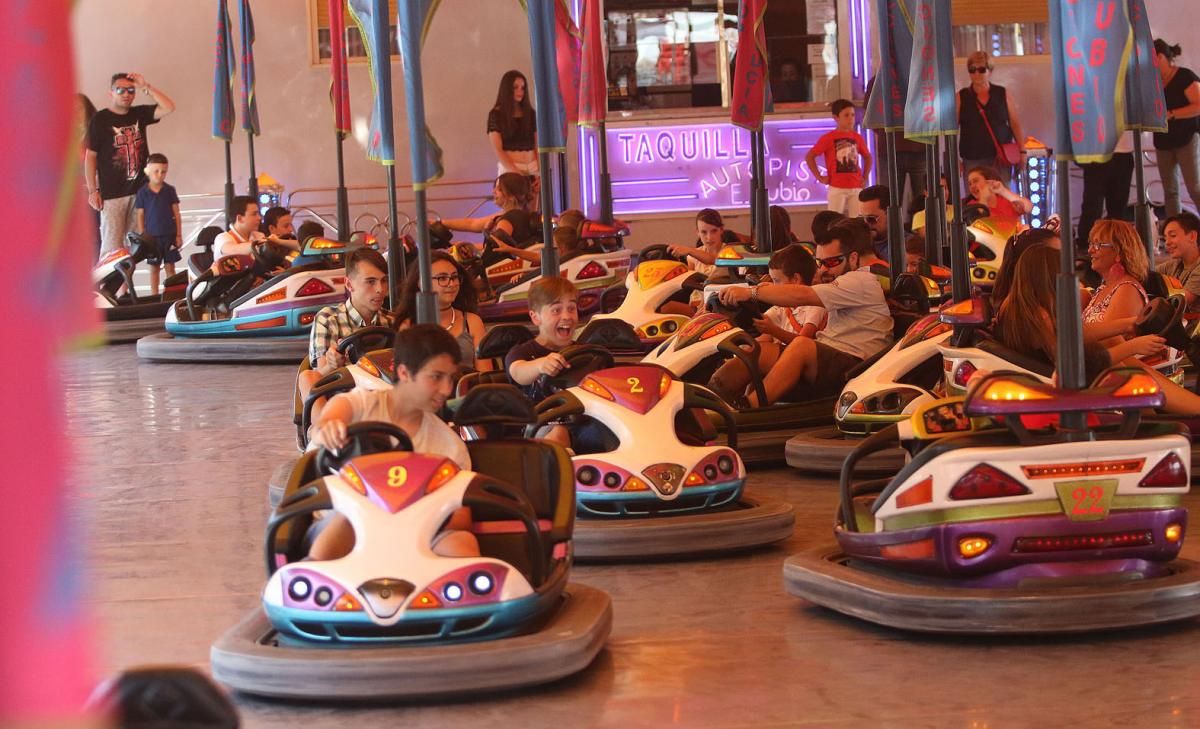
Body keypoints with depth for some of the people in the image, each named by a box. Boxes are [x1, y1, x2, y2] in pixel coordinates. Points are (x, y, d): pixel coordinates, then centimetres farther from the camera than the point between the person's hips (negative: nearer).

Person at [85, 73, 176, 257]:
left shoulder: (139, 114, 10)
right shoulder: (100, 119, -2)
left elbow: (169, 108, -2)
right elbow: (90, 156, -3)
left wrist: (146, 87, -7)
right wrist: (92, 190, -7)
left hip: (140, 189, 4)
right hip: (112, 193, -4)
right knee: (112, 244, -8)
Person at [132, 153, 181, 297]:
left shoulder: (169, 191, -1)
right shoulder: (142, 193, -4)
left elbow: (176, 214, 3)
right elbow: (140, 216, 0)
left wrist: (179, 235, 1)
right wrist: (142, 237, -2)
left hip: (169, 235, 1)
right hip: (152, 236, -1)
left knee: (170, 266, 6)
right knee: (154, 268, 8)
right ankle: (154, 295, 16)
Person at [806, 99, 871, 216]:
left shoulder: (857, 137, 8)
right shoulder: (828, 138, -5)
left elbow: (868, 157, 24)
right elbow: (809, 157, -3)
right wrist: (819, 177, -6)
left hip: (856, 187, 4)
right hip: (837, 188, -4)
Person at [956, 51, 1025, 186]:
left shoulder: (1003, 94, 9)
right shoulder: (961, 98, 6)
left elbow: (1015, 125, 11)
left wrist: (1022, 151, 4)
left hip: (1001, 159, 1)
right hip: (973, 160, -1)